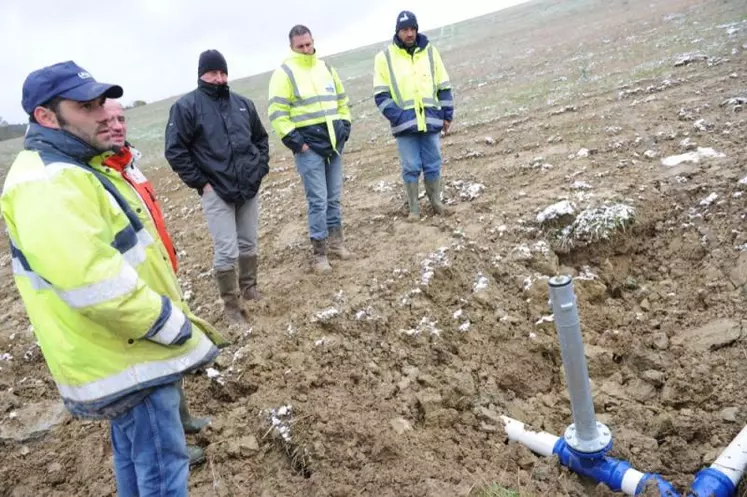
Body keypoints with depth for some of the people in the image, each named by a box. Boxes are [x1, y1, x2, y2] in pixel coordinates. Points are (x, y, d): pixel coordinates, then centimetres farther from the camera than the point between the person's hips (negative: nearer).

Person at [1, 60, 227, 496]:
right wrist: (183, 331, -21)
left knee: (135, 456, 25)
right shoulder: (47, 184, -23)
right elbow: (97, 287, -32)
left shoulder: (74, 168, 12)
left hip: (124, 348, 10)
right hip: (127, 357, -10)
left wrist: (180, 317, 17)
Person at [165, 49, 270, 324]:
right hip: (216, 191, -5)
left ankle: (249, 288, 34)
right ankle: (231, 304, 11)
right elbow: (175, 150, -9)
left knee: (249, 243, 15)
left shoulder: (243, 103, 9)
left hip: (249, 188, 5)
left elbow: (261, 138, 21)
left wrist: (261, 168, 9)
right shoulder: (186, 106, -7)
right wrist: (200, 182, -11)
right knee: (226, 251, -3)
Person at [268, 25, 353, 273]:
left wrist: (345, 127, 11)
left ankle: (336, 243, 25)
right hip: (308, 145, -6)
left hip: (334, 143, 6)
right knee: (318, 200, -6)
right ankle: (319, 252, 3)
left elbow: (342, 100, 23)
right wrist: (295, 141, -15)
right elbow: (277, 112, -11)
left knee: (334, 197, 12)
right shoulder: (284, 73, -5)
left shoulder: (326, 68, 14)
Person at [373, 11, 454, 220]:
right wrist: (397, 117, -13)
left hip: (431, 120, 2)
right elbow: (381, 94, -2)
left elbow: (443, 86, 11)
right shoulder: (385, 57, 0)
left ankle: (436, 202, 23)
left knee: (433, 165, 8)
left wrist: (447, 115, 7)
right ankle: (413, 208, 12)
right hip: (405, 124, -2)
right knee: (411, 168, 1)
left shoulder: (430, 51, 7)